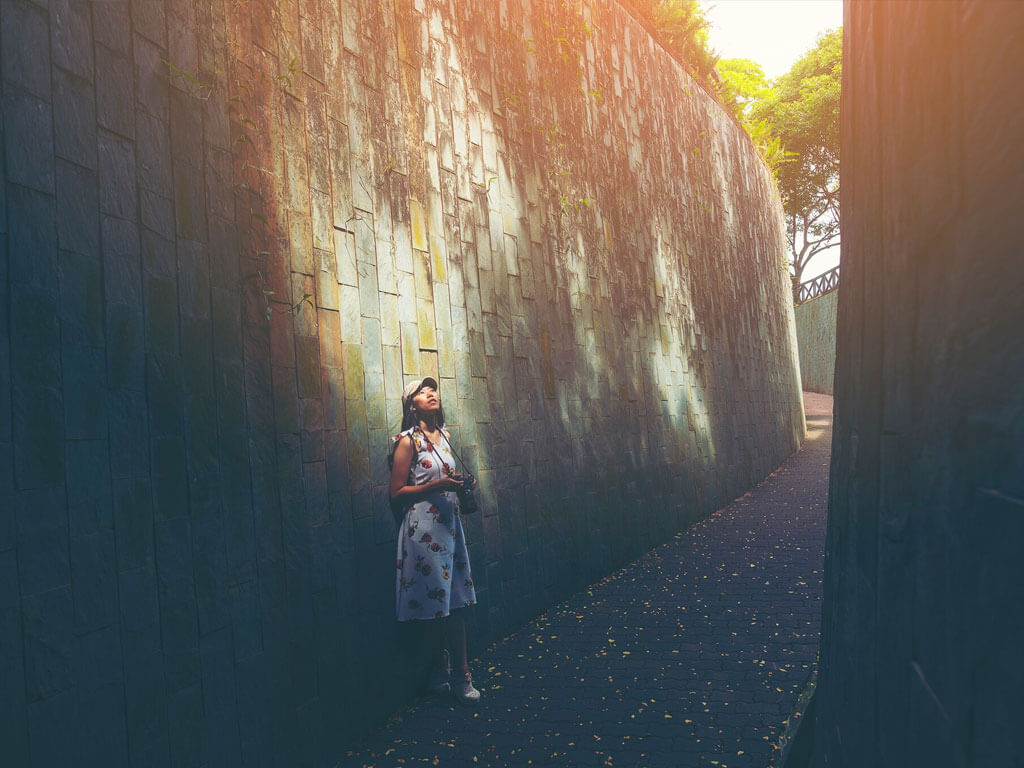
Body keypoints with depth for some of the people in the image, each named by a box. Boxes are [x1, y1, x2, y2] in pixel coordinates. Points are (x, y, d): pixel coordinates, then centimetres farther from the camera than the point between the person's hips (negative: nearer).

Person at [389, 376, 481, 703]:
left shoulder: (443, 435, 13)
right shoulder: (408, 441, -8)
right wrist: (434, 486, -20)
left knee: (456, 603, 7)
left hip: (449, 523, 7)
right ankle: (441, 673, 15)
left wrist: (460, 484, 9)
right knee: (432, 605, 1)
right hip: (422, 527, -6)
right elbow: (397, 492, -10)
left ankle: (461, 674, 14)